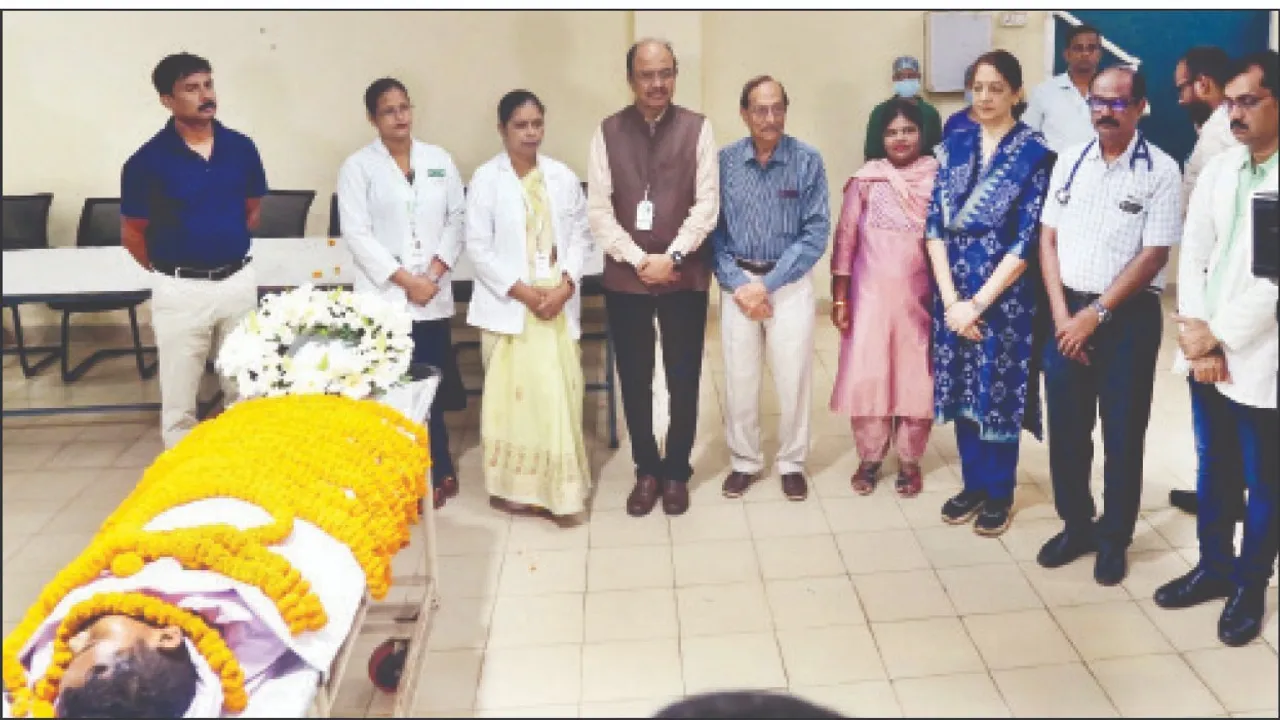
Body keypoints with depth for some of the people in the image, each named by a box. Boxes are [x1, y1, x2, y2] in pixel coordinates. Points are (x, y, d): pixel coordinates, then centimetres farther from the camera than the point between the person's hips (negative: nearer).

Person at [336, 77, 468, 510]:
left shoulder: (439, 160, 10)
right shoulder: (358, 167, 0)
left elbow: (457, 219, 6)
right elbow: (358, 236, -6)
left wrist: (434, 273, -7)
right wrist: (407, 281, -12)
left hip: (434, 295, 2)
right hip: (384, 298, -2)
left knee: (431, 386, 6)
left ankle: (434, 474, 21)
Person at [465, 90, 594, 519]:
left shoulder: (562, 176, 7)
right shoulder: (486, 179, -3)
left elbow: (580, 235, 6)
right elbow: (478, 247, -6)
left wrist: (566, 285, -9)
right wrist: (521, 291, -12)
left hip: (558, 300, 3)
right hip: (508, 303, -2)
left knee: (559, 394, 3)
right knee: (513, 394, 1)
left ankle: (561, 486, 13)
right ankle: (520, 484, 15)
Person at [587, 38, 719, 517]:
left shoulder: (697, 128, 0)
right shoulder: (608, 132, 1)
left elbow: (707, 204, -5)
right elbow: (598, 209, -3)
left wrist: (672, 256, -15)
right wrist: (638, 259, -12)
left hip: (685, 276, -1)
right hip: (625, 277, 1)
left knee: (684, 379, 7)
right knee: (634, 380, 9)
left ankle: (677, 471, 24)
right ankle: (646, 470, 26)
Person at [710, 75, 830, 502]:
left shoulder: (807, 161, -7)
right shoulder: (724, 161, -3)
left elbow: (816, 232, -8)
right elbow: (713, 230, 0)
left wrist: (768, 284, -13)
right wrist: (738, 285, -10)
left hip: (790, 282, -1)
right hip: (738, 282, 1)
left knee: (793, 378, 5)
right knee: (739, 379, 7)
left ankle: (791, 463, 24)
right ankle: (744, 461, 26)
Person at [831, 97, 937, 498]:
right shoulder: (865, 180, 0)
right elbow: (845, 240, 1)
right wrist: (839, 299, -1)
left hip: (919, 297, 0)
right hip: (870, 296, 0)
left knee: (917, 377, 7)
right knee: (866, 376, 3)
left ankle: (909, 462, 24)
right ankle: (869, 459, 22)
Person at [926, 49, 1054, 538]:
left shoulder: (1035, 153, -8)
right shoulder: (956, 145, 4)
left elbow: (1027, 241, -12)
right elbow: (934, 225, -1)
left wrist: (978, 303, -14)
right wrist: (951, 298, -10)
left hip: (1005, 294, -4)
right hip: (954, 289, 4)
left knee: (999, 392, 7)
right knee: (962, 388, 12)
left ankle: (999, 495, 24)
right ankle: (973, 485, 29)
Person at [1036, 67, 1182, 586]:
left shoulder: (1160, 170, -7)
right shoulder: (1069, 161, 6)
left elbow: (1154, 255, -11)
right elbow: (1048, 239, 5)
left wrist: (1096, 313, -13)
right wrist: (1062, 312, -5)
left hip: (1128, 317, -3)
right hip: (1068, 312, 4)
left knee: (1122, 434, 7)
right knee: (1066, 427, 10)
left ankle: (1114, 538, 23)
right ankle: (1075, 525, 28)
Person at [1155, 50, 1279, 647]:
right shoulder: (1217, 170, 6)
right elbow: (1193, 256, 4)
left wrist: (1218, 335, -14)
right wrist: (1198, 337, -6)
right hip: (1206, 353, 5)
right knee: (1212, 470, 17)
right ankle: (1214, 566, 34)